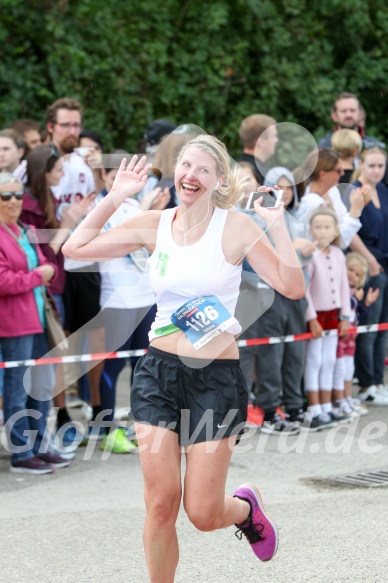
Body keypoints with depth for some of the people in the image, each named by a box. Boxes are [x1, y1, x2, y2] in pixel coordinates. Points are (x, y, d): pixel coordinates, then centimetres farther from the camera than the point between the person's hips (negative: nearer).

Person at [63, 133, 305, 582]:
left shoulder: (236, 228, -7)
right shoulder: (153, 226, 3)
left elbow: (292, 287, -14)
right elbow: (75, 248, 4)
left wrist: (277, 225, -22)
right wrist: (115, 197, 1)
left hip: (216, 377, -3)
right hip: (158, 372, 3)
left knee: (202, 514, -1)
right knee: (160, 504, -4)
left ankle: (245, 506, 35)